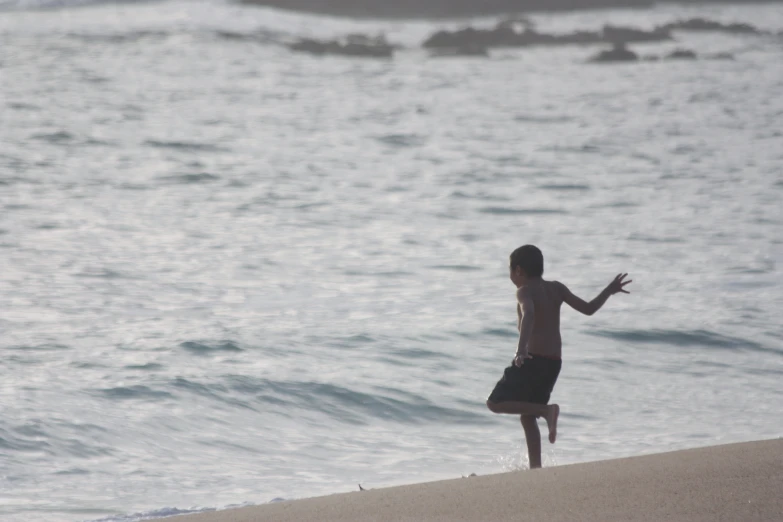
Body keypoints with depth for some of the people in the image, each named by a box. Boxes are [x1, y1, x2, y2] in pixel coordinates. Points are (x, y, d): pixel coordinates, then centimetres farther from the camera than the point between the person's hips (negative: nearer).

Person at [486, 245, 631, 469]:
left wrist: (521, 348, -42)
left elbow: (528, 314, -29)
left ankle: (546, 410, -19)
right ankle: (536, 468, 11)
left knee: (495, 403, -5)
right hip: (554, 363, 8)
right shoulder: (556, 288, 11)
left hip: (533, 360, -8)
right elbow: (588, 309, 9)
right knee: (527, 417, 17)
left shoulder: (525, 291, -8)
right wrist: (609, 291, 25)